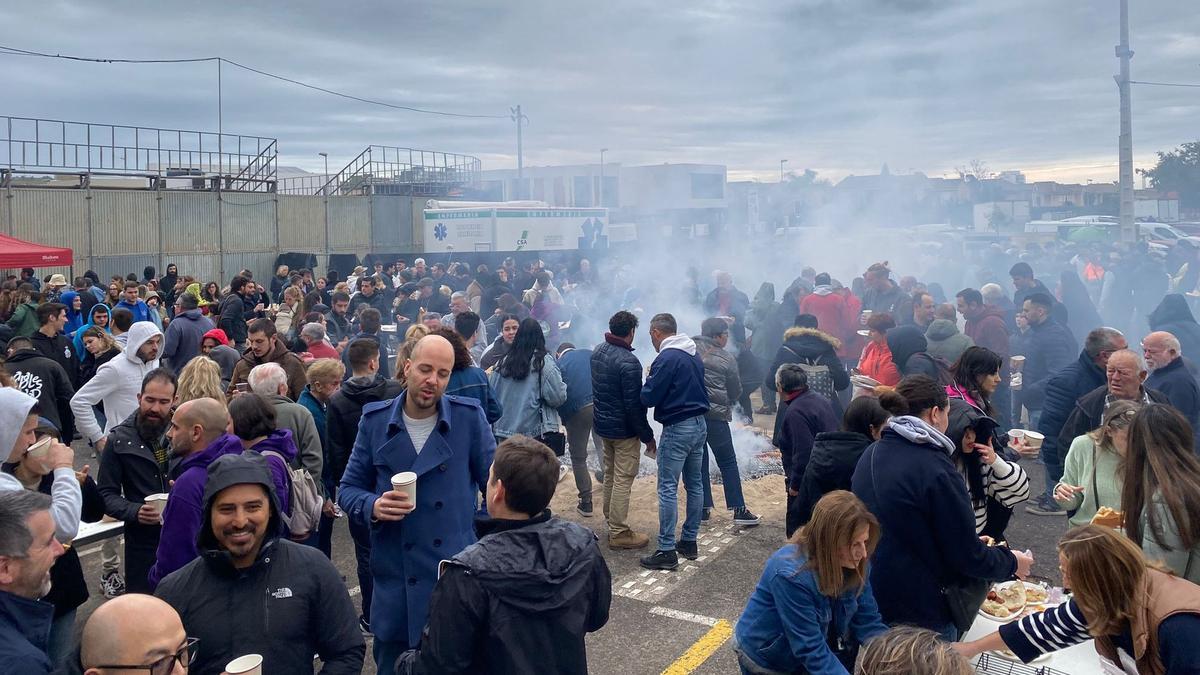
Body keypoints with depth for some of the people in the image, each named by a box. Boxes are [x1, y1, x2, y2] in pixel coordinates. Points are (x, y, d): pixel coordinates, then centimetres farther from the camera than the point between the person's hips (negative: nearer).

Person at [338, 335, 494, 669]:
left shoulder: (470, 417, -5)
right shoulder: (375, 420, -1)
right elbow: (348, 489, 5)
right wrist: (372, 506, -16)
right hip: (394, 578, 2)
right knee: (391, 664, 15)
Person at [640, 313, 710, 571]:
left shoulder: (666, 358, -16)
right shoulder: (694, 356, 11)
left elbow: (648, 398, -16)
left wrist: (649, 380, 4)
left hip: (677, 429, -9)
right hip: (700, 425, 9)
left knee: (668, 489, -4)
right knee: (695, 484, 14)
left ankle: (666, 551, -2)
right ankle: (689, 542, 24)